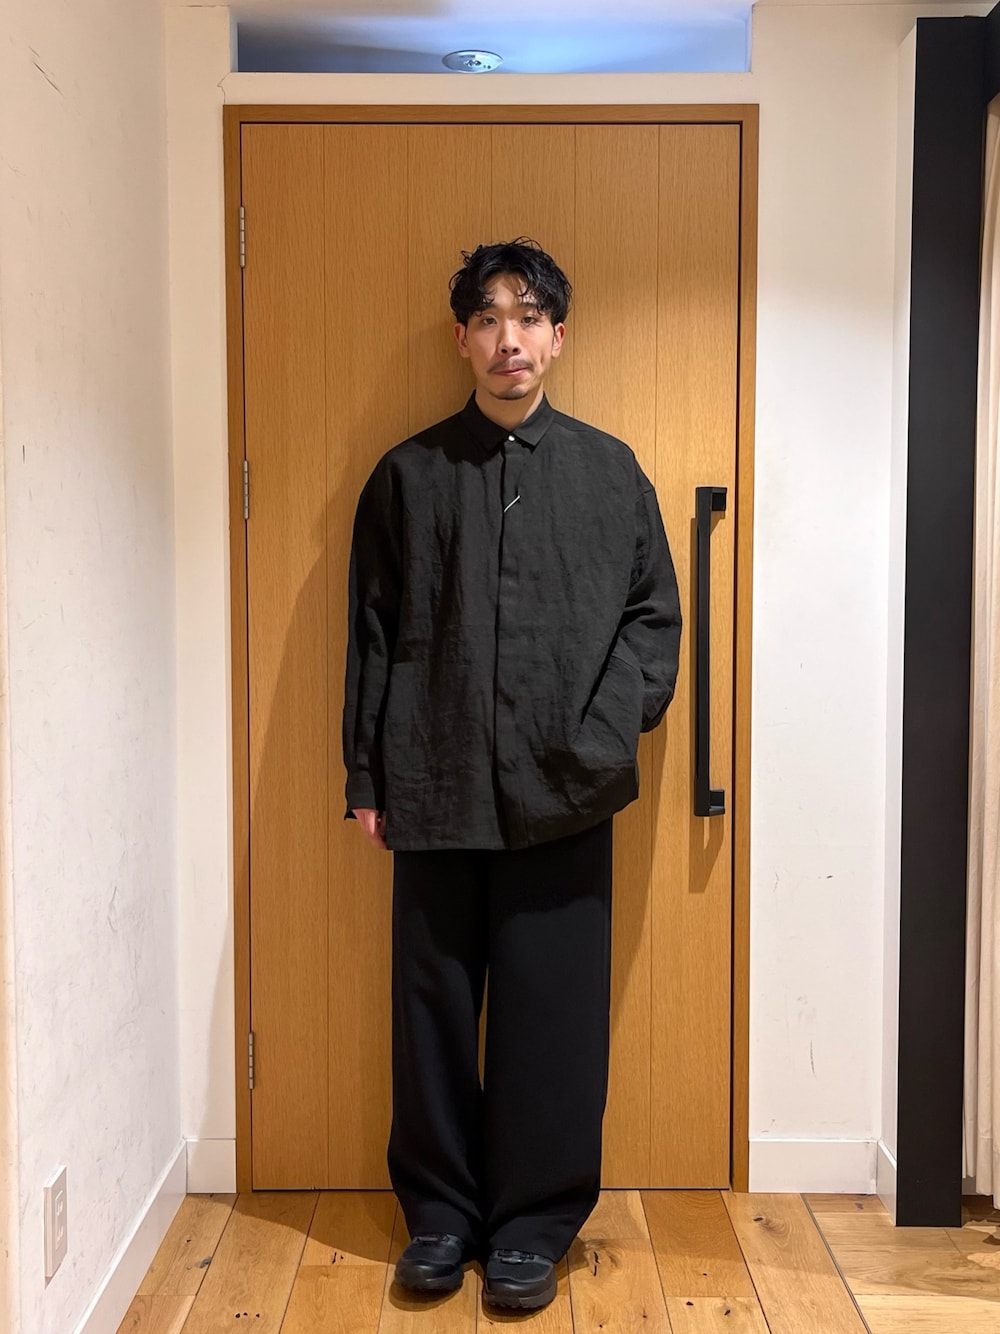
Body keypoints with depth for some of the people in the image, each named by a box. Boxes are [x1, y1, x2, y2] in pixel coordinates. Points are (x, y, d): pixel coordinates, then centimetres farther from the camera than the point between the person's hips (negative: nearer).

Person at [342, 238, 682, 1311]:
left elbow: (654, 610, 9)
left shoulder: (609, 471, 6)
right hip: (435, 788, 1)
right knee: (434, 1005, 8)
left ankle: (533, 1224, 22)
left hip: (562, 791, 0)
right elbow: (371, 634, 7)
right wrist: (365, 778, 4)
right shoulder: (407, 475, 6)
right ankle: (440, 1211, 26)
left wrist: (613, 722, -6)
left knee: (553, 1010, 4)